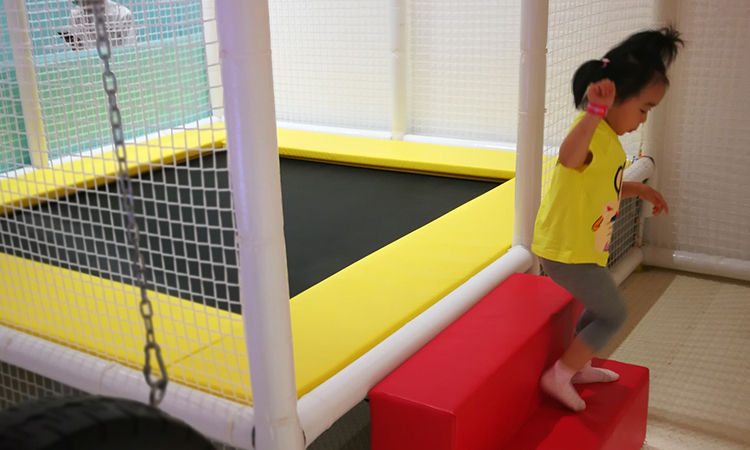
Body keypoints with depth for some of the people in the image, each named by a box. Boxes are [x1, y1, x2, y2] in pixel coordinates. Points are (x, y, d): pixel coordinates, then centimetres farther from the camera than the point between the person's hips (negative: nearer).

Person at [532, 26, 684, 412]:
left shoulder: (607, 137, 10)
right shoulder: (592, 131, -23)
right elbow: (569, 157, -50)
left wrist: (639, 190, 20)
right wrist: (595, 111, -62)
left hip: (580, 247, 10)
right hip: (569, 251, -10)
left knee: (601, 308, 26)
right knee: (614, 316, 3)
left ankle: (580, 367, 43)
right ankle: (559, 377, 10)